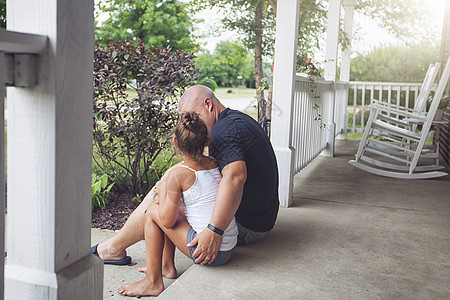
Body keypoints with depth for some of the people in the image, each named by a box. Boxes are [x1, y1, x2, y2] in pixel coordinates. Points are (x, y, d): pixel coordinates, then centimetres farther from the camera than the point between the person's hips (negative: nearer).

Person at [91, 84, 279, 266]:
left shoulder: (224, 129, -19)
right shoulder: (239, 119, 14)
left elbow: (235, 176, -36)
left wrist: (214, 231, -40)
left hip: (243, 227, -10)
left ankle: (115, 248, 7)